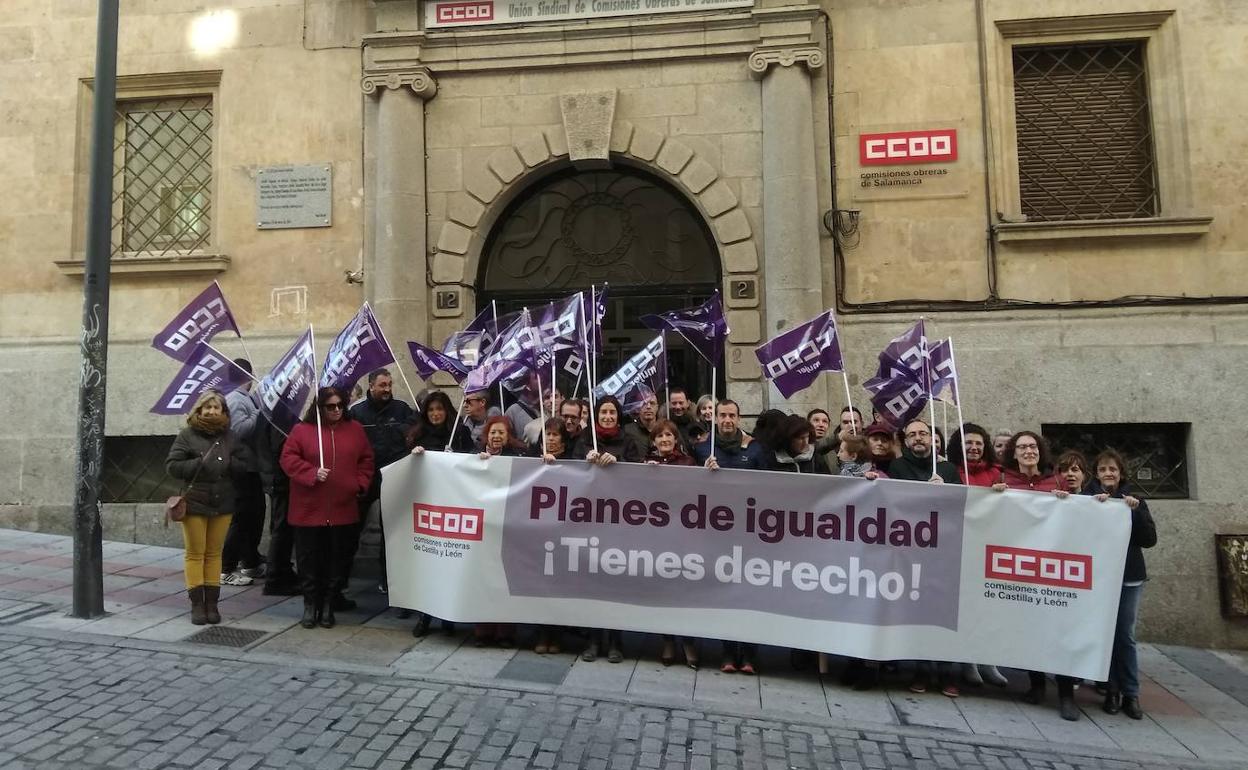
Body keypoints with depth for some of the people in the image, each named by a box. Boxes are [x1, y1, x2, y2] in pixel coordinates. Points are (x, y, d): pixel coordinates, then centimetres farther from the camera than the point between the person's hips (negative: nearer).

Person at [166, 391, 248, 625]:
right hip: (194, 502, -3)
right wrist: (199, 464, -17)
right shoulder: (187, 435, -3)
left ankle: (211, 603, 16)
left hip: (223, 503, 3)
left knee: (214, 554, 9)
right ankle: (197, 604, 11)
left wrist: (228, 463, -11)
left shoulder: (229, 437, 6)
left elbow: (244, 463, 7)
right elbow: (171, 465, -8)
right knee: (195, 554, 4)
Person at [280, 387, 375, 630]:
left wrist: (361, 483, 1)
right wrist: (312, 473, -16)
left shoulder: (354, 429, 8)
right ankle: (310, 604, 21)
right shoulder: (302, 430, 0)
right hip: (308, 510, -2)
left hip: (343, 510, 2)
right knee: (309, 559, 6)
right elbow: (288, 458, -3)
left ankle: (328, 604, 21)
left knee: (338, 560, 7)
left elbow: (366, 459, 13)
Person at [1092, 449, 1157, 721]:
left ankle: (1131, 694, 11)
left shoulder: (1134, 500, 7)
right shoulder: (1088, 498, 1)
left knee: (1125, 636, 3)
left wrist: (1136, 512, -13)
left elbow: (1149, 540, 0)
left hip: (1129, 577, 1)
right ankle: (1112, 690, 11)